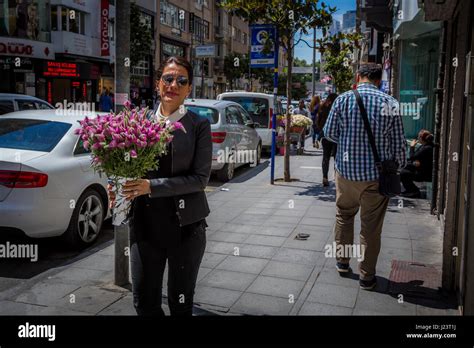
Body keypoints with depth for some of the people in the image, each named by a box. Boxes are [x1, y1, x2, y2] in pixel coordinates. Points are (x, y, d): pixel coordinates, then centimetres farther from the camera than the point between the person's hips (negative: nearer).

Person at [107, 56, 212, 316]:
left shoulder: (198, 126, -5)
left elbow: (200, 178, -12)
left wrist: (152, 186, -21)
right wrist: (120, 187, -9)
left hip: (185, 227, -3)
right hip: (145, 225, 3)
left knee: (181, 303, 12)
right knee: (143, 301, 13)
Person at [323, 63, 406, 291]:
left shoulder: (343, 99, -7)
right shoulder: (390, 103, -7)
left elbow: (329, 132, 1)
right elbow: (398, 142, -2)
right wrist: (400, 167, 13)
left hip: (346, 171, 1)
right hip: (377, 175, -1)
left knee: (344, 216, 23)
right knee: (371, 226, 9)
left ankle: (342, 261, 34)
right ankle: (367, 276, 18)